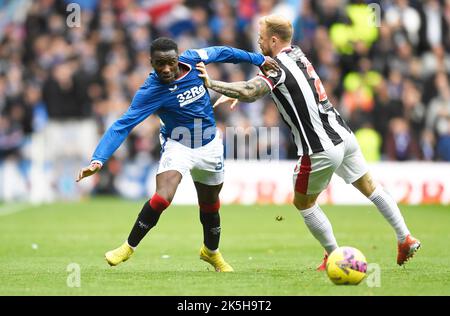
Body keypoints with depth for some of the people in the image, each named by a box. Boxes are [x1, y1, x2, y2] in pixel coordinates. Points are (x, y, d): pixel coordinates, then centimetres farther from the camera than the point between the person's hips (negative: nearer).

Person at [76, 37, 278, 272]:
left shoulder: (192, 59, -15)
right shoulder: (150, 91, -27)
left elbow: (221, 52, 5)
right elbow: (123, 125, -31)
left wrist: (258, 59, 14)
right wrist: (98, 160, -42)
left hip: (209, 147, 4)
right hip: (177, 145, -4)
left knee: (210, 205, 18)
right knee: (161, 199, -26)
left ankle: (211, 252, 45)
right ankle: (129, 247, -7)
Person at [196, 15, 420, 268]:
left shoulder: (279, 68, -16)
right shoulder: (297, 54, 10)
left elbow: (250, 93, -32)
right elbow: (266, 83, 25)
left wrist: (210, 83, -28)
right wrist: (237, 94, 15)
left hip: (321, 150, -8)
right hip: (343, 134, 8)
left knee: (303, 203, 14)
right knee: (370, 188, 19)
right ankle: (405, 239, 20)